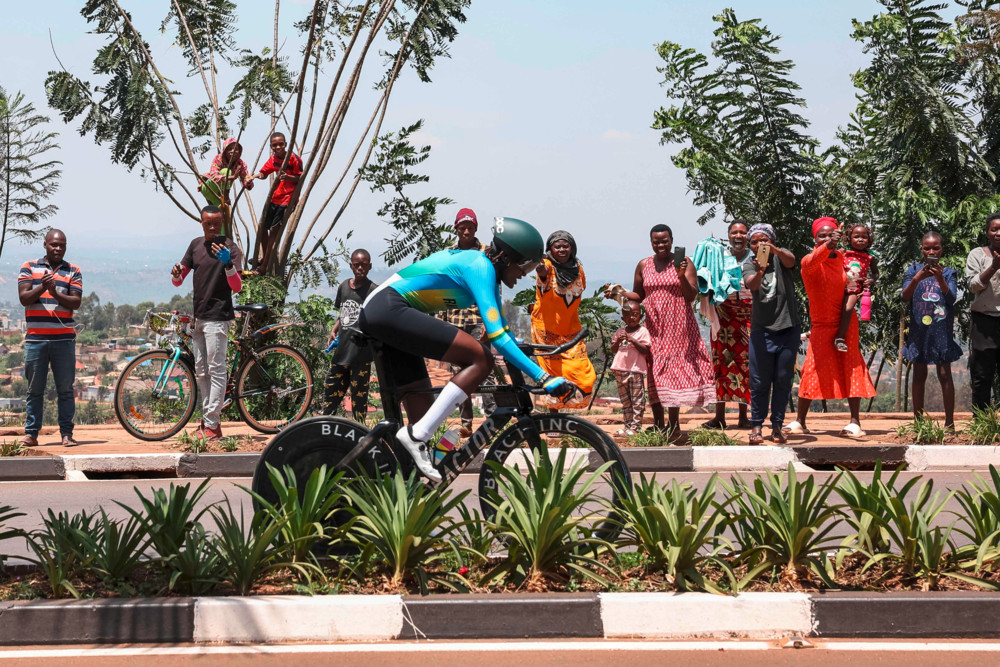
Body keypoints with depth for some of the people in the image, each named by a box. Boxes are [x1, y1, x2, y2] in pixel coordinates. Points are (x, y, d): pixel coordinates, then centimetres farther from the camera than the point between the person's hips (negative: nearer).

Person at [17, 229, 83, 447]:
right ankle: (31, 433, 8)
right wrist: (42, 288, -19)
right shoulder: (29, 268, 8)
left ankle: (67, 433, 5)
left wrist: (55, 293, -18)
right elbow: (24, 298, -2)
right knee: (35, 390, 4)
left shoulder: (73, 271, 8)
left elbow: (76, 302, -1)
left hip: (64, 339, 0)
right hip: (35, 338, 0)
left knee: (65, 389, 1)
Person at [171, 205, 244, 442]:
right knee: (201, 371, 11)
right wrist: (177, 273, -11)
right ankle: (207, 420, 18)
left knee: (216, 370, -8)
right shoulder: (196, 245, 11)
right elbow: (178, 281, 13)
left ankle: (212, 426, -9)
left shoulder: (230, 248, -8)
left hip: (217, 316, -7)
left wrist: (228, 264, -32)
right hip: (197, 315, 7)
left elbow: (237, 287, -16)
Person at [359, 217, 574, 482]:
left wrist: (525, 372, 29)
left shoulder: (482, 265, 17)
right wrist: (543, 378, -23)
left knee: (420, 394, 11)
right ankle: (417, 435, -19)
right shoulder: (480, 268, -13)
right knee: (481, 360, -16)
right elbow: (497, 337, -22)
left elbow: (502, 327, 29)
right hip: (389, 309, -11)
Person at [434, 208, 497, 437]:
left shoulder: (486, 253, 2)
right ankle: (466, 424, 9)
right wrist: (439, 321, 8)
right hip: (454, 320, 4)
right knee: (459, 372, 4)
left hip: (478, 318, -4)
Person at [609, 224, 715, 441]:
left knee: (674, 371, -7)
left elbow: (692, 296, -5)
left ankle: (674, 425, -4)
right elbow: (638, 296, 17)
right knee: (653, 372, 0)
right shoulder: (643, 266, 10)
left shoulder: (684, 262, 0)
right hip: (654, 326, 3)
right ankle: (658, 424, 6)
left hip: (678, 326, -3)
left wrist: (682, 276, -21)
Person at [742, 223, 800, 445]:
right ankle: (756, 426, 9)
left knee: (784, 379, 4)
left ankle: (777, 426, 14)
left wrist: (776, 250, -45)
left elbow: (791, 261, -24)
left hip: (788, 327, 0)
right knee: (759, 381, 0)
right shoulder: (748, 264, 2)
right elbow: (751, 285, -19)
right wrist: (759, 273, -42)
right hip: (761, 329, 0)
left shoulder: (780, 257, 1)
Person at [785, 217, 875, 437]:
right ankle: (800, 422, 9)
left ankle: (855, 422, 0)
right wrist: (828, 245, -59)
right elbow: (812, 262, -39)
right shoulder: (809, 261, -12)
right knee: (812, 372, -3)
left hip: (846, 322, 3)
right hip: (822, 324, -3)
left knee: (852, 370, -1)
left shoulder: (841, 257, 2)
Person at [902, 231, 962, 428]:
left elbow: (951, 298, -10)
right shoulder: (914, 270, 5)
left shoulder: (948, 272, 4)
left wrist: (940, 278, -26)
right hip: (919, 329, 1)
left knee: (944, 374, -3)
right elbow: (905, 297, -7)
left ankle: (949, 422, 1)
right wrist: (916, 279, -25)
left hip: (942, 329, -1)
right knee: (919, 375, 6)